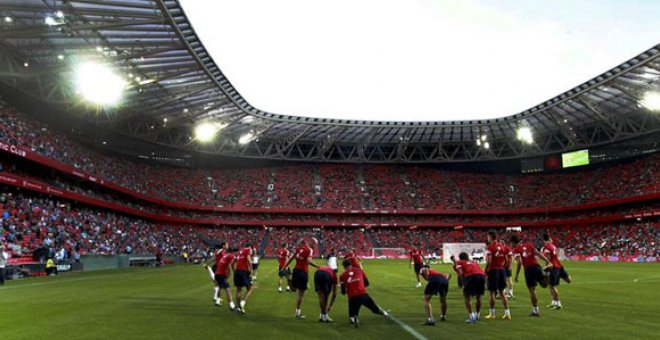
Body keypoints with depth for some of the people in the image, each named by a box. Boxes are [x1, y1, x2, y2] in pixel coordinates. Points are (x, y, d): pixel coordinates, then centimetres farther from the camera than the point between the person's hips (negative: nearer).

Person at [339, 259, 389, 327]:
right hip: (363, 295, 1)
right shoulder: (359, 270, 11)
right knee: (375, 308, 26)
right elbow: (367, 283, 18)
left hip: (352, 298, -1)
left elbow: (343, 292, 7)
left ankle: (354, 319, -18)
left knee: (352, 316, 12)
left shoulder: (343, 276, 7)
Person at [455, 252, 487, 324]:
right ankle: (477, 315, 36)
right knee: (478, 296, 25)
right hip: (482, 275, 4)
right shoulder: (474, 262, 39)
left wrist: (463, 283, 11)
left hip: (471, 276, -4)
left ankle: (471, 316, 4)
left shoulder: (459, 262, 25)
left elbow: (461, 273, 7)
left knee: (467, 296, 14)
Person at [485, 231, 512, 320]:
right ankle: (507, 313, 13)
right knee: (502, 292, 15)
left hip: (493, 270, -6)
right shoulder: (503, 246, 9)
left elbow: (489, 261, -17)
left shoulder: (490, 247, -11)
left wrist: (486, 271, -7)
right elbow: (508, 260, 9)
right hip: (502, 270, 6)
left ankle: (492, 314, 9)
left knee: (492, 292, 3)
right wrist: (503, 268, 16)